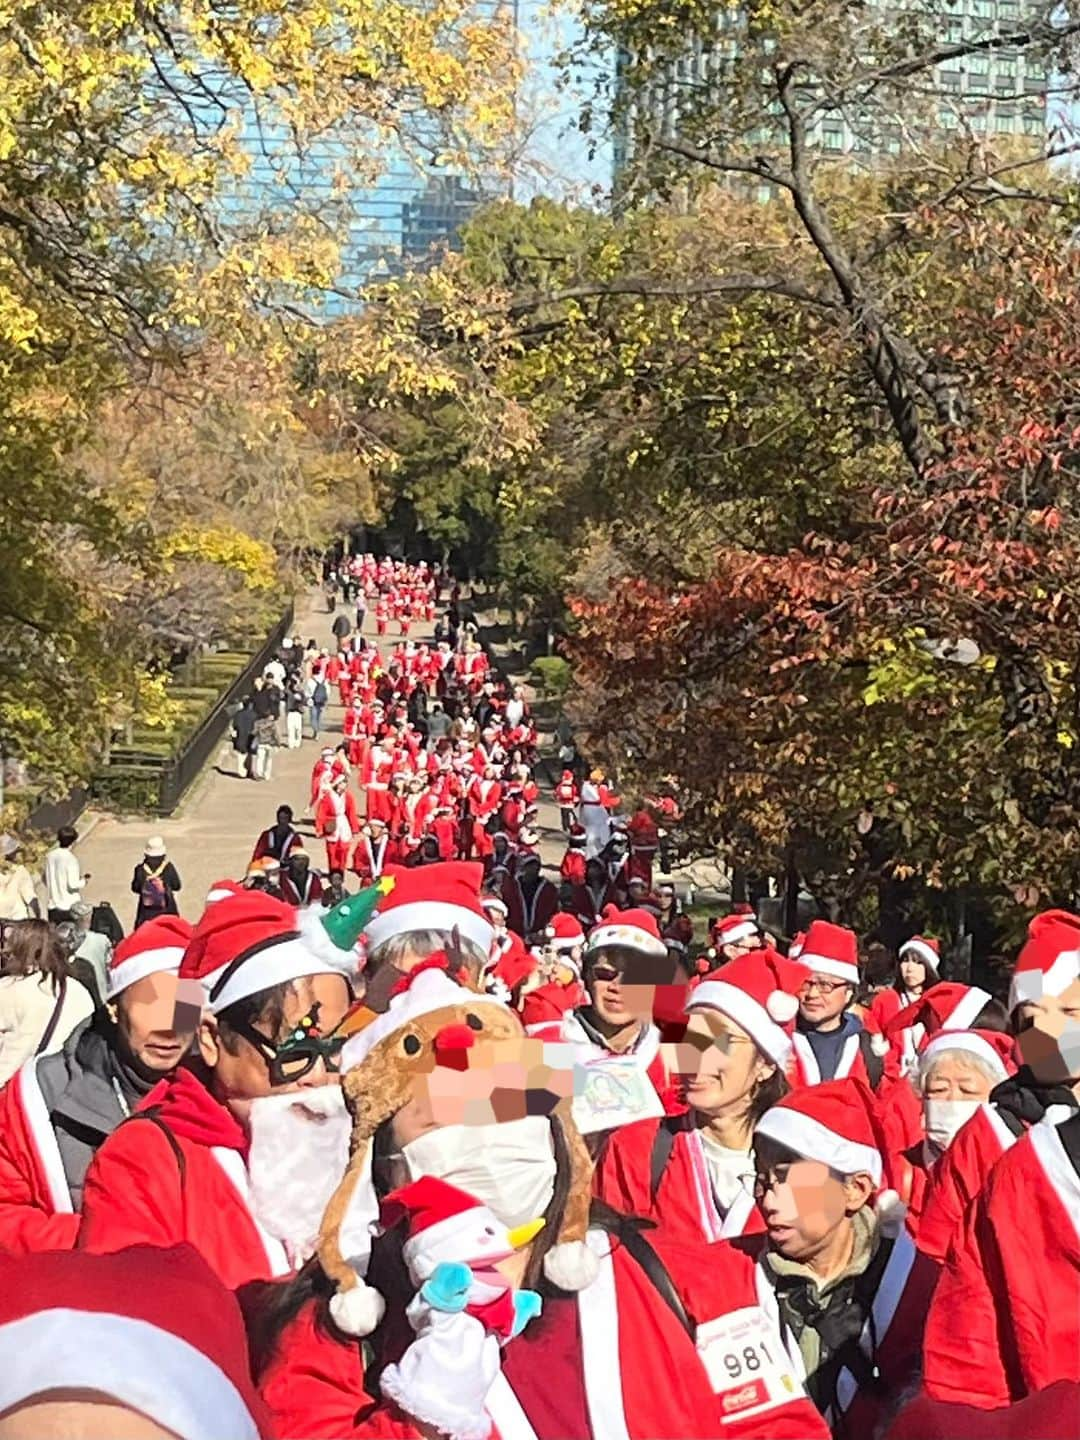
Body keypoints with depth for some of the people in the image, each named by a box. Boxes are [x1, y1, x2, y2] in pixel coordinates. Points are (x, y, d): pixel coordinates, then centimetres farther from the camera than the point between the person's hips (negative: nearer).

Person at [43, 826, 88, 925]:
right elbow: (73, 885, -19)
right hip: (70, 907, -6)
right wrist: (84, 880, -1)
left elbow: (45, 880, 10)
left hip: (53, 906, 6)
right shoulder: (71, 859, -17)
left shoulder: (49, 856, 1)